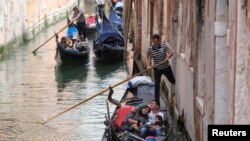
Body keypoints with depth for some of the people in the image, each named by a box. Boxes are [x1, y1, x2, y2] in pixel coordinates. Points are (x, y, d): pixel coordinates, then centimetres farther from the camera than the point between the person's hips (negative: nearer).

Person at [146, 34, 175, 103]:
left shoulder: (164, 45, -12)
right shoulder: (150, 49, -10)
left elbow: (171, 53, -12)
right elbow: (148, 57, 2)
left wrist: (167, 57, -32)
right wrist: (149, 65, -15)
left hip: (166, 67, 0)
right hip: (157, 69, 0)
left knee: (172, 81, 15)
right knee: (157, 84, -4)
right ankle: (157, 100, 2)